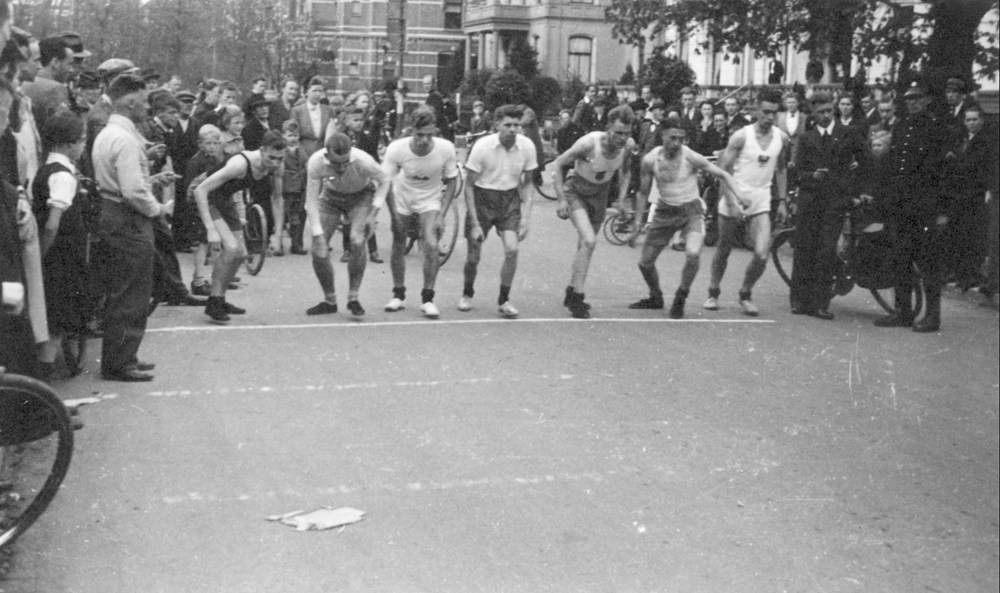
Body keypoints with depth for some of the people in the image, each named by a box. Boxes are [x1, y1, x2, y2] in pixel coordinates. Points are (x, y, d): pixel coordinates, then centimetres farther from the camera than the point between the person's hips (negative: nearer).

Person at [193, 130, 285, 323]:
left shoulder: (276, 167, -16)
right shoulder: (240, 164, -36)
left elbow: (277, 197, 3)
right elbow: (200, 190, -36)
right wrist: (211, 229, -39)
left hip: (227, 202, 8)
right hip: (208, 200, -7)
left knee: (240, 254, 9)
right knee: (231, 248, -23)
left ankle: (219, 300, 26)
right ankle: (214, 303, -12)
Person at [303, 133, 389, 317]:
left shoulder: (363, 161, -36)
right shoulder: (316, 162, -32)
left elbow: (384, 181, -15)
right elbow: (311, 200, -24)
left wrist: (373, 213, -21)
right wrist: (318, 236, -28)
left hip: (361, 196, -2)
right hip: (331, 196, 2)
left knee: (357, 242, -26)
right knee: (318, 250, -8)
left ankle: (353, 298, -9)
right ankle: (330, 301, 12)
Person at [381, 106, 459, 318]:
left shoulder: (446, 149, -24)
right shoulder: (397, 149, -26)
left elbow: (451, 182, -9)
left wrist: (441, 216, -13)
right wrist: (394, 216, -17)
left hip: (430, 201, 0)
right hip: (402, 200, 1)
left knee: (431, 245, -16)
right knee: (398, 248, 2)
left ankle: (427, 299, -1)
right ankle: (399, 295, 24)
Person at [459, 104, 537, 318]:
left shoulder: (527, 146, -11)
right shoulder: (482, 146, -18)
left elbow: (526, 183, 4)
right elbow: (469, 185, -10)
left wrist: (525, 218, -3)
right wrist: (475, 224, -13)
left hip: (510, 199, 2)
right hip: (482, 198, -2)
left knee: (512, 249, -16)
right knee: (473, 256, 3)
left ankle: (503, 300, 4)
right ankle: (467, 294, 34)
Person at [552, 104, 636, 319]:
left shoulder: (629, 146, -17)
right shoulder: (589, 144, -32)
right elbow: (557, 165, -19)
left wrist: (622, 198, -1)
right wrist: (561, 200, -20)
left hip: (600, 192, 5)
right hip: (576, 190, -5)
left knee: (585, 245, 13)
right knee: (589, 241, -23)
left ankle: (571, 293, 30)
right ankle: (577, 297, -13)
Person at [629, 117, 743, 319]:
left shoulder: (691, 158, -17)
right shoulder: (650, 160, -12)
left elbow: (724, 175, -9)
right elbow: (643, 193, 1)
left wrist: (739, 199, -19)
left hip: (691, 210, -3)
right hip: (664, 211, 3)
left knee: (693, 254, -28)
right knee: (644, 262, 4)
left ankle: (680, 299, -3)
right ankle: (655, 298, 35)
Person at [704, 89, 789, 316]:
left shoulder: (782, 138, 1)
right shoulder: (741, 136, -11)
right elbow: (722, 169, -11)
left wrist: (782, 200, 13)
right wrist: (731, 202, -19)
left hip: (761, 203, 3)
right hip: (734, 200, -2)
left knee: (762, 255, -12)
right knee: (724, 251, 10)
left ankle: (745, 295, 12)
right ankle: (713, 293, 31)